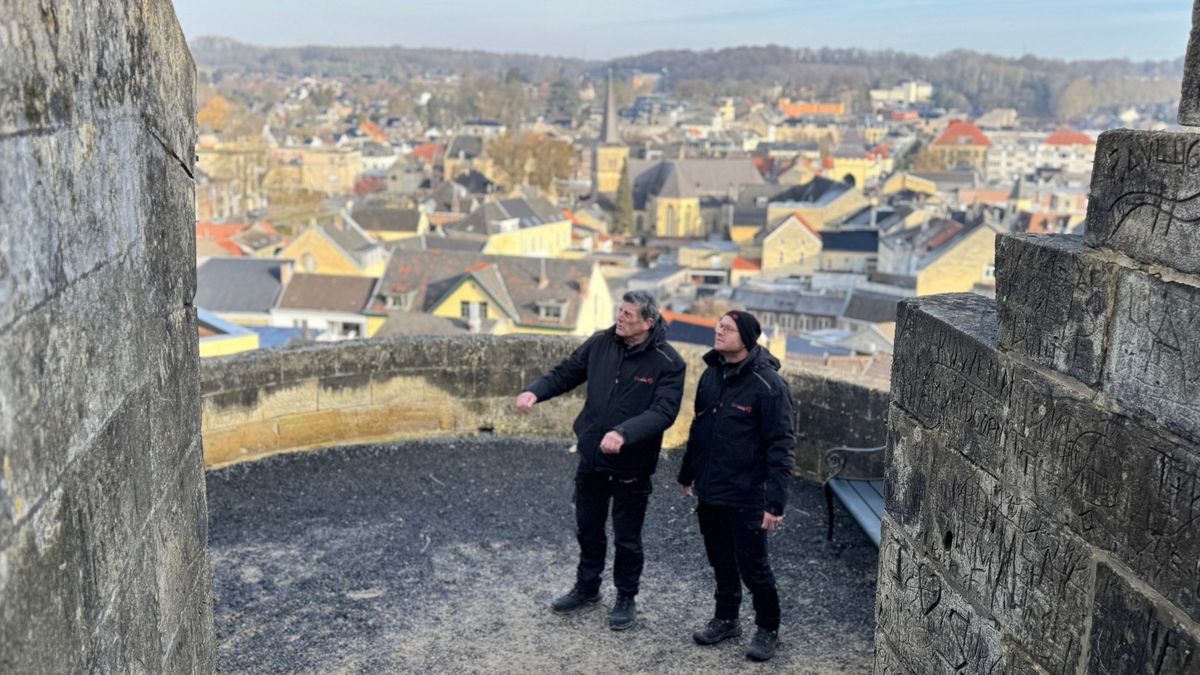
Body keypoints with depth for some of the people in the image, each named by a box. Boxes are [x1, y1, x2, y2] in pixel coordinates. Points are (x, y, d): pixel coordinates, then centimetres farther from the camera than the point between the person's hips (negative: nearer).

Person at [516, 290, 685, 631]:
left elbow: (663, 412, -26)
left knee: (627, 538, 11)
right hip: (591, 458, 5)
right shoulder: (600, 344, -3)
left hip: (632, 465, -5)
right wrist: (535, 391, -13)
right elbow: (566, 372, 5)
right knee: (587, 527, 21)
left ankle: (626, 598, 32)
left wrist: (624, 433, -40)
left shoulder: (667, 363, -17)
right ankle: (586, 587, 42)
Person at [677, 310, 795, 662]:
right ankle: (725, 619, 37)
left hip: (745, 497, -6)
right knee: (721, 563, 19)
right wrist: (687, 474, 21)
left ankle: (768, 629, 25)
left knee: (753, 567, 5)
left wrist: (775, 503, -21)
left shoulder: (768, 385, -17)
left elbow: (781, 446, -18)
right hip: (709, 492, 6)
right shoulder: (711, 375, 5)